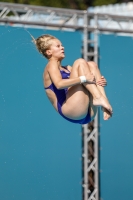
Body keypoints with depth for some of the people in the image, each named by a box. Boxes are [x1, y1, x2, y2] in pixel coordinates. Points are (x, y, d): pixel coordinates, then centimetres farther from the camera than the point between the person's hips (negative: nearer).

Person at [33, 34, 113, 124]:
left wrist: (100, 81, 4)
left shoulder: (67, 68, 30)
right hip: (68, 110, -8)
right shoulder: (51, 65, 5)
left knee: (91, 65, 7)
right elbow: (59, 84, -16)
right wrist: (83, 79, -20)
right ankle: (99, 98, -21)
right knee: (80, 62, -7)